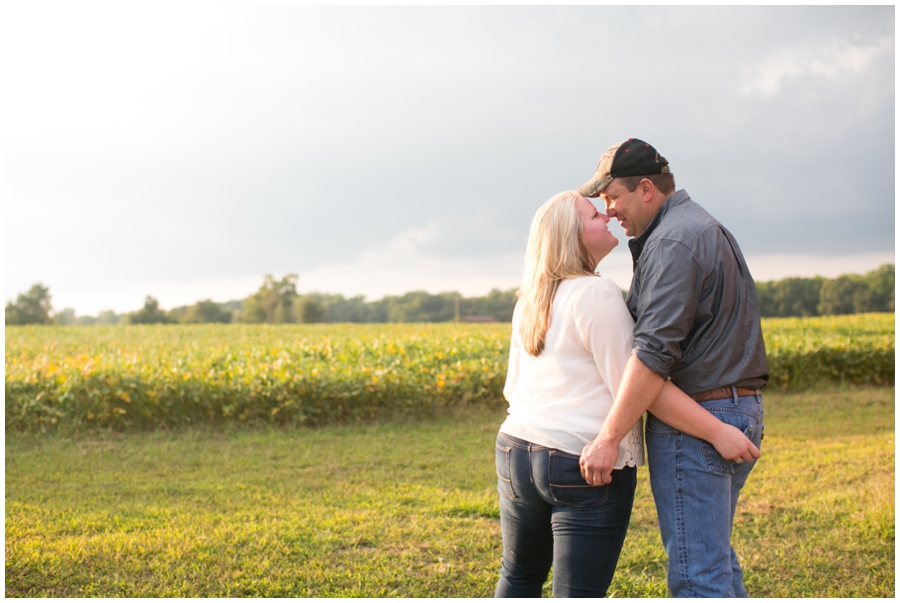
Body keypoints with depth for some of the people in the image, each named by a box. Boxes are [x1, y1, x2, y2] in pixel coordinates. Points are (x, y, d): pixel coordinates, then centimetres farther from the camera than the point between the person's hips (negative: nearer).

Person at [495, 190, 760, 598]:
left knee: (519, 577, 22)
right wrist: (717, 433, -15)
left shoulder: (528, 303, 12)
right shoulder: (596, 294, -13)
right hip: (589, 469, -8)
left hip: (517, 453, 8)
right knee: (578, 594, 0)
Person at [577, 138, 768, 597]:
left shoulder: (674, 241, -15)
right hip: (739, 411, 11)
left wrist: (608, 438, -24)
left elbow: (655, 351, -24)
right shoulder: (707, 228, 18)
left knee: (697, 572, -6)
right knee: (716, 559, 18)